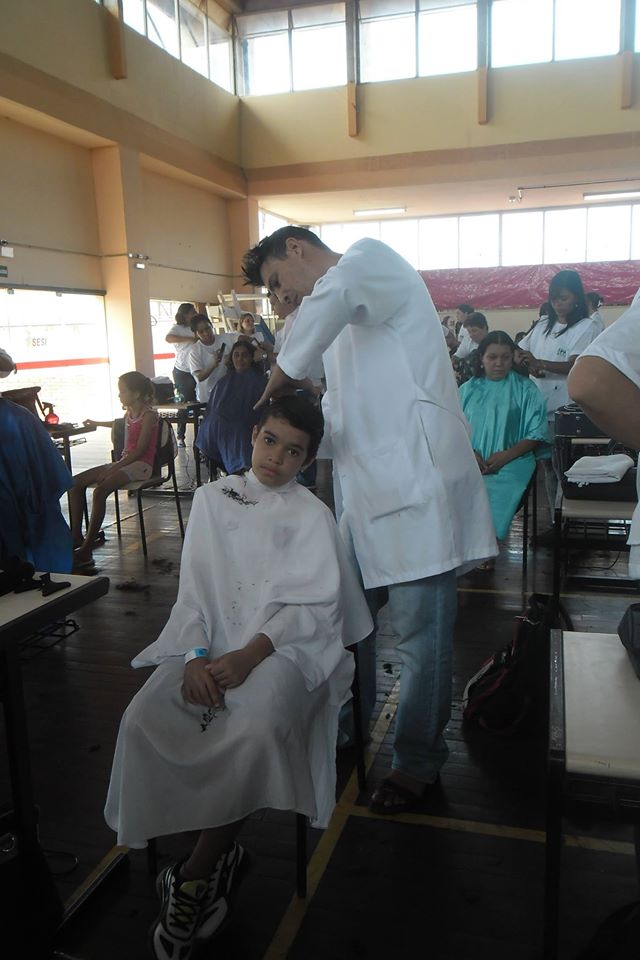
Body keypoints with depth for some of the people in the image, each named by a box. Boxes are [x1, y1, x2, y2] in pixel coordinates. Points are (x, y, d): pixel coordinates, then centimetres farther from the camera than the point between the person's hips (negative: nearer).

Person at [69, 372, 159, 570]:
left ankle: (86, 551, -28)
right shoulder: (129, 412, 15)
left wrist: (113, 468, -21)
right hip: (125, 462, 9)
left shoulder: (148, 415, -10)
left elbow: (140, 449, -17)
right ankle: (76, 537, -4)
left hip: (141, 465, -9)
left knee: (100, 490, -31)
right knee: (75, 483, -4)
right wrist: (96, 423, 55)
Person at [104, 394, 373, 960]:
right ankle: (220, 852, -5)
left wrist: (250, 655, -21)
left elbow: (313, 606, -5)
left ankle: (197, 874, -9)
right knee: (143, 720, -23)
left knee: (257, 728, -33)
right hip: (212, 639, 3)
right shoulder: (213, 498, 13)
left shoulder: (312, 515, 5)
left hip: (280, 645, -3)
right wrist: (195, 655, -11)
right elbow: (194, 586, 6)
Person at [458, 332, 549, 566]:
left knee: (497, 493, -34)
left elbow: (537, 434, 3)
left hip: (511, 461, -2)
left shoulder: (525, 389, 10)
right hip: (470, 461, 2)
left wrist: (506, 455, -12)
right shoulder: (468, 389, 19)